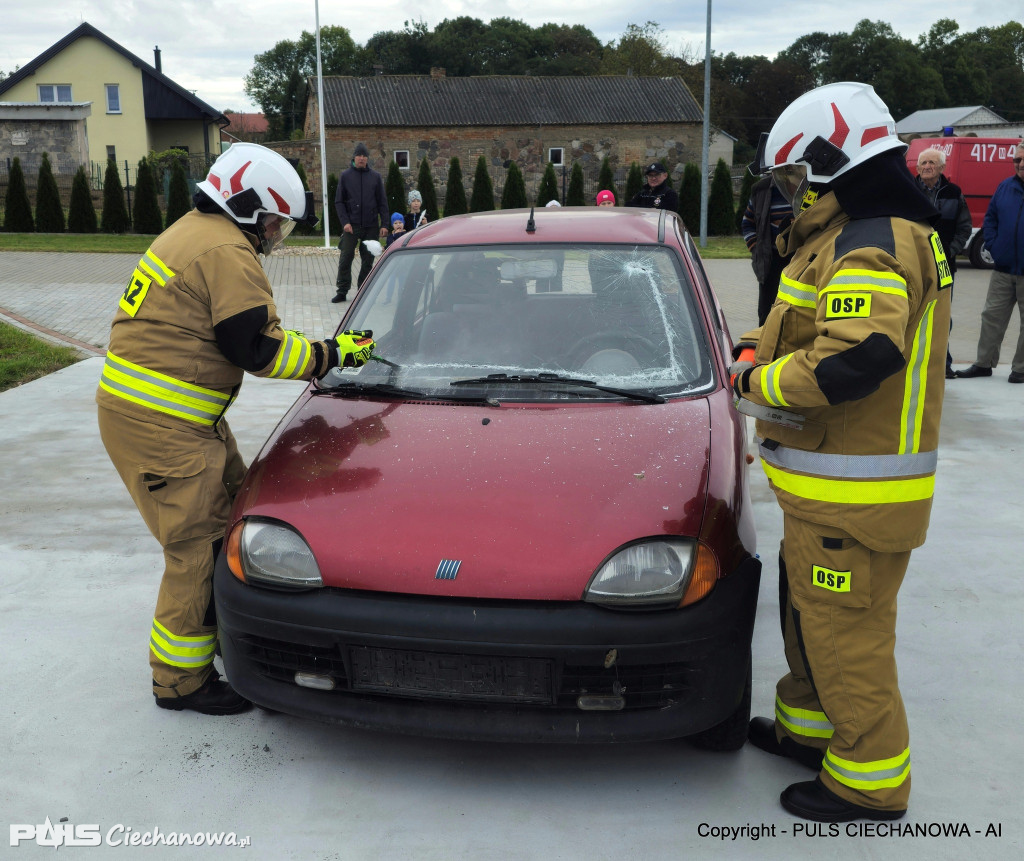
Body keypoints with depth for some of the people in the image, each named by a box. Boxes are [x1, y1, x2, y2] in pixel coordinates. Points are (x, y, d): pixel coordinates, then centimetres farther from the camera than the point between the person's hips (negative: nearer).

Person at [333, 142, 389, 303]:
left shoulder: (375, 176, 7)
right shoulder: (346, 176, 4)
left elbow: (382, 202, 8)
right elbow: (339, 201, 4)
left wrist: (384, 224, -1)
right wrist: (345, 222, -9)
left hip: (371, 226, 1)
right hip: (351, 225, -1)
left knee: (368, 260, 5)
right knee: (346, 259, -4)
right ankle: (342, 291, 4)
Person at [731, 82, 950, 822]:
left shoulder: (871, 248, -21)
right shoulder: (866, 237, 15)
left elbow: (856, 359, -33)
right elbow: (815, 326, 22)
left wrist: (759, 381, -20)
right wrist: (758, 346, 5)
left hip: (853, 493, -11)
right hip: (830, 485, 11)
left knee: (844, 629, 1)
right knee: (808, 608, 23)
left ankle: (871, 780, 19)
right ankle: (809, 724, 42)